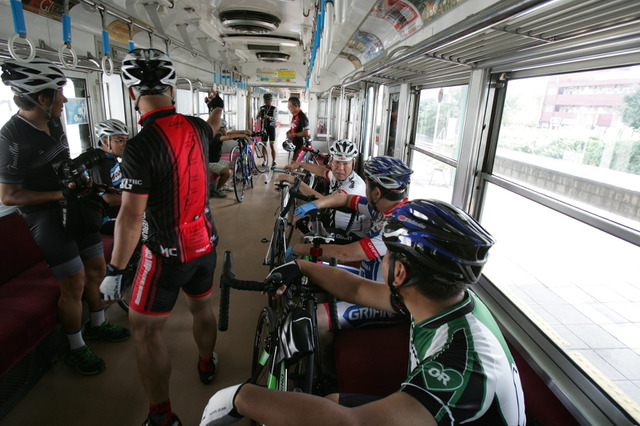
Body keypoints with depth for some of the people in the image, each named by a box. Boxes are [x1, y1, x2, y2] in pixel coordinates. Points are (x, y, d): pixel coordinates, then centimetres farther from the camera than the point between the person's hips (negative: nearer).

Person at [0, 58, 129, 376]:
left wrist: (83, 181, 5)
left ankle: (97, 325, 34)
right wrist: (61, 194, -20)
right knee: (74, 283, -6)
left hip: (72, 205, 8)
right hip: (44, 215, -8)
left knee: (96, 269, 13)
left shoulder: (53, 123, 3)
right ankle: (76, 349, 14)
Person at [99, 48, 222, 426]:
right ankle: (208, 365, 49)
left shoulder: (142, 145, -23)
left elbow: (131, 217, -22)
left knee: (145, 330, 10)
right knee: (202, 306, 25)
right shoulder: (196, 128, -3)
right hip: (205, 240, 7)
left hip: (169, 252, -6)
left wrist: (114, 271, -10)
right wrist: (218, 105, 46)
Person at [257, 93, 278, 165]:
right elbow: (258, 118, 6)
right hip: (264, 128, 3)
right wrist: (259, 115, -17)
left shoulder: (274, 108, -2)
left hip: (271, 128, -3)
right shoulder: (262, 108, 8)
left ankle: (274, 161, -2)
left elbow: (276, 118, -13)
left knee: (272, 145, -7)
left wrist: (269, 117, -31)